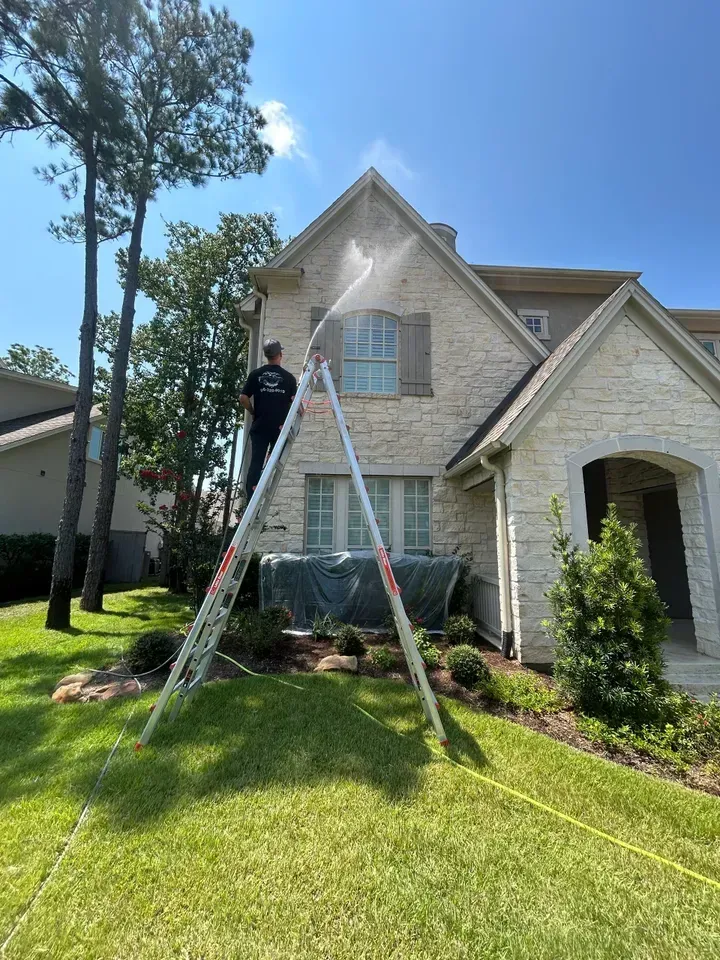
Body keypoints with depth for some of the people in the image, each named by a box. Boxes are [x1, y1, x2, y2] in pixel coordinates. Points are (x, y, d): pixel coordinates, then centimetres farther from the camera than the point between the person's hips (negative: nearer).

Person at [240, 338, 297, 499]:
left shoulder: (256, 374, 3)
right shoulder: (288, 377, 2)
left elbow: (243, 398, -2)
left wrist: (253, 413, 14)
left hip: (260, 426, 1)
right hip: (280, 427, 0)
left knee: (256, 462, 0)